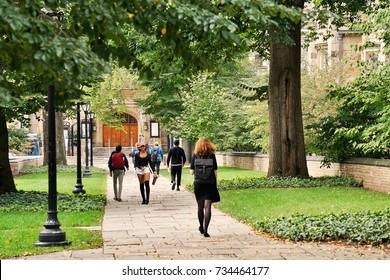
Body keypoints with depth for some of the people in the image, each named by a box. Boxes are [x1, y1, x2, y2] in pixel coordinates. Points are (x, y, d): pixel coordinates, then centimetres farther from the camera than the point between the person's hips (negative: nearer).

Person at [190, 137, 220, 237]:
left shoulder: (195, 156, -2)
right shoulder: (212, 155, -3)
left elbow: (192, 172, -1)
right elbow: (215, 171, -2)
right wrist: (215, 183, 8)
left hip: (198, 183, 1)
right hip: (210, 184, -1)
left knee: (200, 206, 16)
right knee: (207, 207, -3)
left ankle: (201, 227, 30)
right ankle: (205, 230, -12)